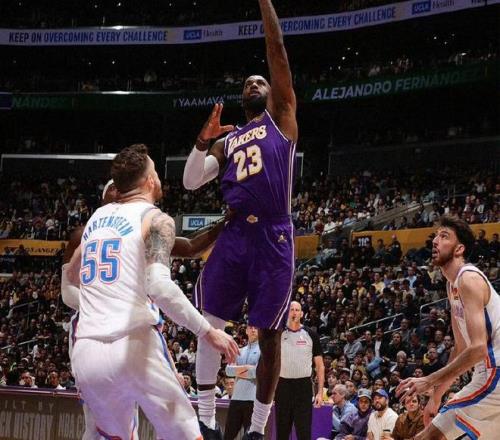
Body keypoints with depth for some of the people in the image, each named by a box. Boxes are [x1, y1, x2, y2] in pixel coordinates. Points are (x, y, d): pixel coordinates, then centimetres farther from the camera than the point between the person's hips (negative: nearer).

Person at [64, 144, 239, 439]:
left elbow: (72, 276, 36)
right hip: (134, 346, -6)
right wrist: (207, 332, -11)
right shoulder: (156, 219, -1)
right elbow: (159, 286, -17)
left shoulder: (97, 217, 19)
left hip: (86, 351, 6)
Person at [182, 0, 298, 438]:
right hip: (234, 235, 4)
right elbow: (190, 182, 13)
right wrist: (203, 140, -1)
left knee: (269, 336, 0)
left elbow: (278, 52, 4)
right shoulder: (226, 141, 23)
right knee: (209, 324, -2)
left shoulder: (281, 117, 12)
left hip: (273, 239, -4)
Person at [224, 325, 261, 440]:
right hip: (236, 397, 6)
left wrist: (239, 371, -2)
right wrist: (245, 368, -10)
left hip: (253, 399, -6)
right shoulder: (240, 351, 18)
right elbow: (228, 370, 6)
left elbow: (259, 371, -14)